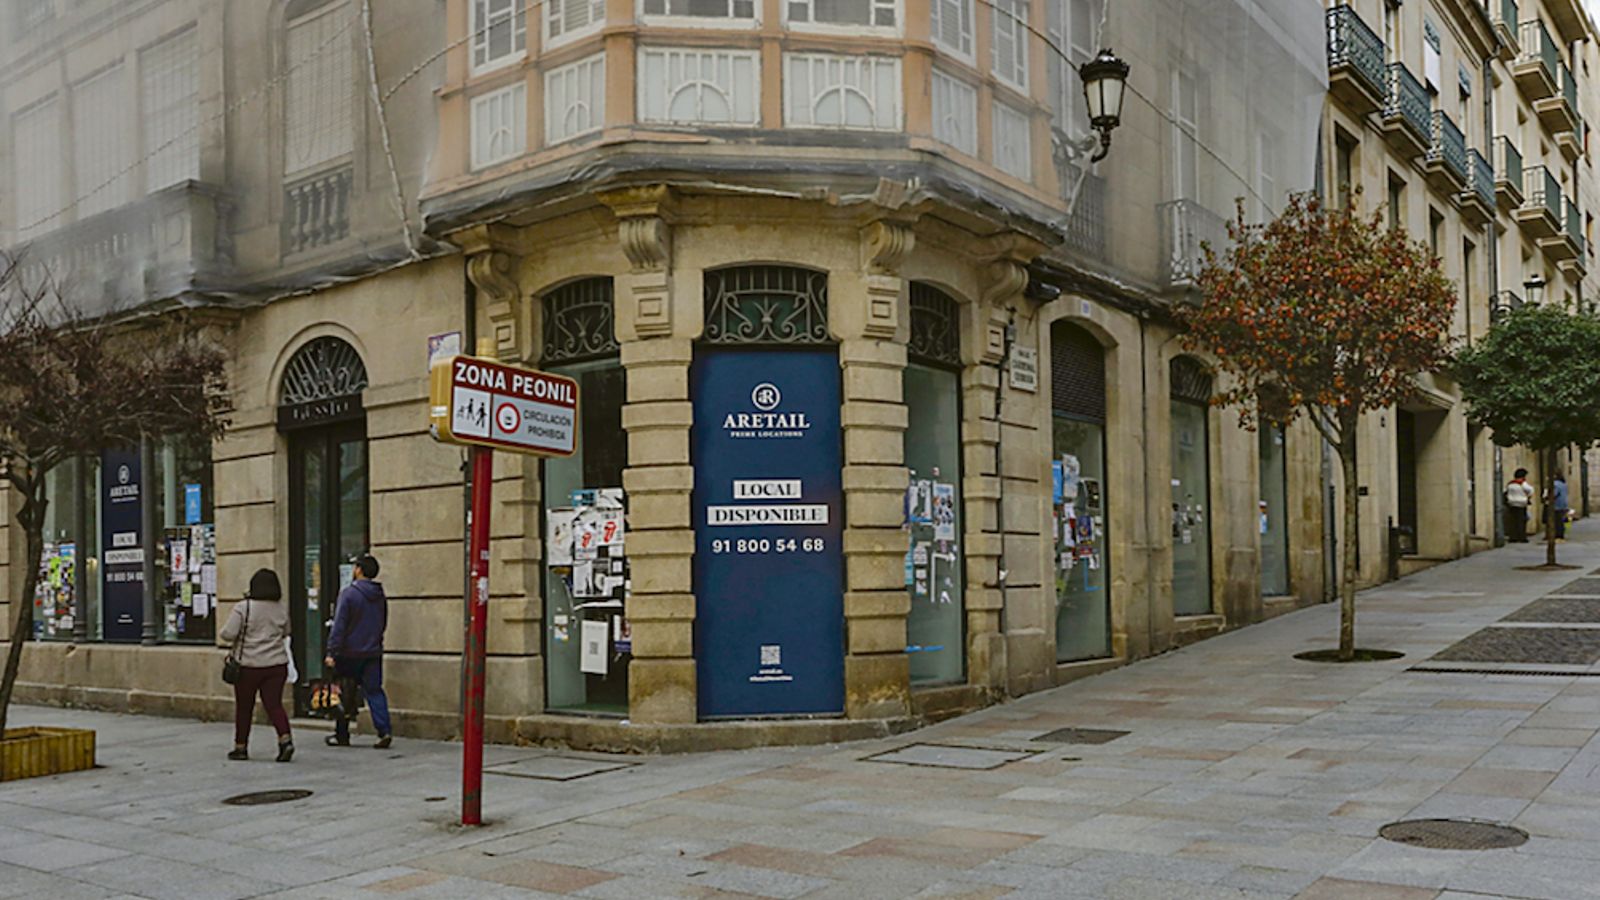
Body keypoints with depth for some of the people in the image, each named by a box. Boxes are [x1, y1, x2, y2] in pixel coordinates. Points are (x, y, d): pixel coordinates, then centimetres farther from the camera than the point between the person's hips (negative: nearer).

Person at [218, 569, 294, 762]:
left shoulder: (243, 608, -10)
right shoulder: (281, 610, 4)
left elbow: (228, 634, -12)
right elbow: (286, 632, 18)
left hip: (249, 665, -3)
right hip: (277, 664, 3)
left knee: (244, 707, 11)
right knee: (274, 704, 3)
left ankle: (241, 747, 20)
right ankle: (285, 739, -15)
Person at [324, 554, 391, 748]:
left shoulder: (348, 594, -11)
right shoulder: (380, 596, 7)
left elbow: (339, 626, -14)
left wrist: (332, 652, -13)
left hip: (350, 653, -4)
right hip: (374, 652, 5)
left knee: (345, 695, 7)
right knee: (374, 691, 4)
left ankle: (341, 735, 17)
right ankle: (384, 731, -11)